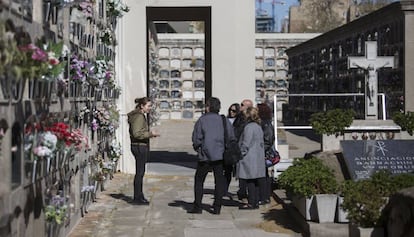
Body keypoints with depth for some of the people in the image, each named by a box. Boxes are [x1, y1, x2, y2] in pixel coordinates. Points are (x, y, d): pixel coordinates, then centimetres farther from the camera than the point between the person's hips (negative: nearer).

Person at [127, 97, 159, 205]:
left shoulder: (141, 116, 15)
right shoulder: (139, 117, -16)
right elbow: (137, 134, -23)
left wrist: (150, 134, 12)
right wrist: (150, 134, -18)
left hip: (141, 147, 10)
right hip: (139, 146, -10)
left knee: (140, 172, 15)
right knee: (140, 172, -4)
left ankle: (139, 196, 22)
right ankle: (137, 198, 2)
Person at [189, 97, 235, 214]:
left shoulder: (201, 120, -6)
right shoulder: (224, 120, 4)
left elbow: (196, 138, -8)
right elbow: (232, 138, 5)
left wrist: (197, 148, 10)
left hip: (205, 156, -3)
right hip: (220, 155, 3)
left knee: (199, 180, 8)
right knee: (219, 181, 8)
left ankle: (197, 207, 5)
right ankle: (217, 207, 7)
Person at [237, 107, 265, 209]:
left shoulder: (249, 127, -16)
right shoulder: (258, 126, 13)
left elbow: (246, 144, -16)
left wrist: (240, 154, -7)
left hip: (249, 158, -9)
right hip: (258, 158, 9)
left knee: (250, 181, -5)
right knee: (255, 181, 13)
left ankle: (251, 203, -2)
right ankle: (255, 202, 18)